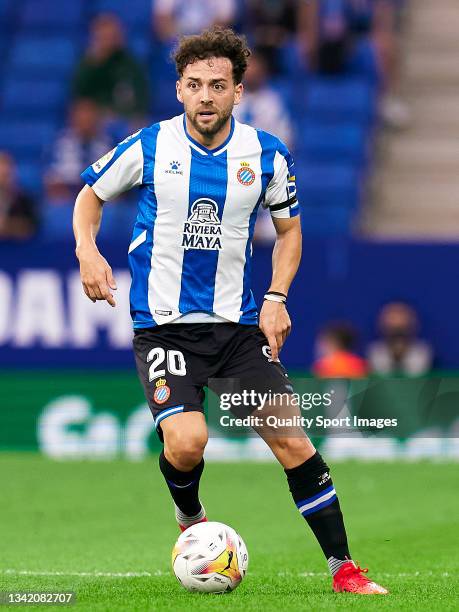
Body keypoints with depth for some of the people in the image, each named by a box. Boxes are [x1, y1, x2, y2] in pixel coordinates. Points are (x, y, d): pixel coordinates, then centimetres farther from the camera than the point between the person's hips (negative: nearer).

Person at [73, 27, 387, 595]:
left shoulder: (266, 155, -1)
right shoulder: (148, 147, -6)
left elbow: (289, 228, 14)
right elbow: (90, 193, 11)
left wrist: (276, 298, 0)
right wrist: (87, 250, -8)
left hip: (239, 324, 2)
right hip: (163, 326, -2)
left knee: (292, 442, -4)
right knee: (186, 441, -23)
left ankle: (343, 569, 7)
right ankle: (189, 516, 12)